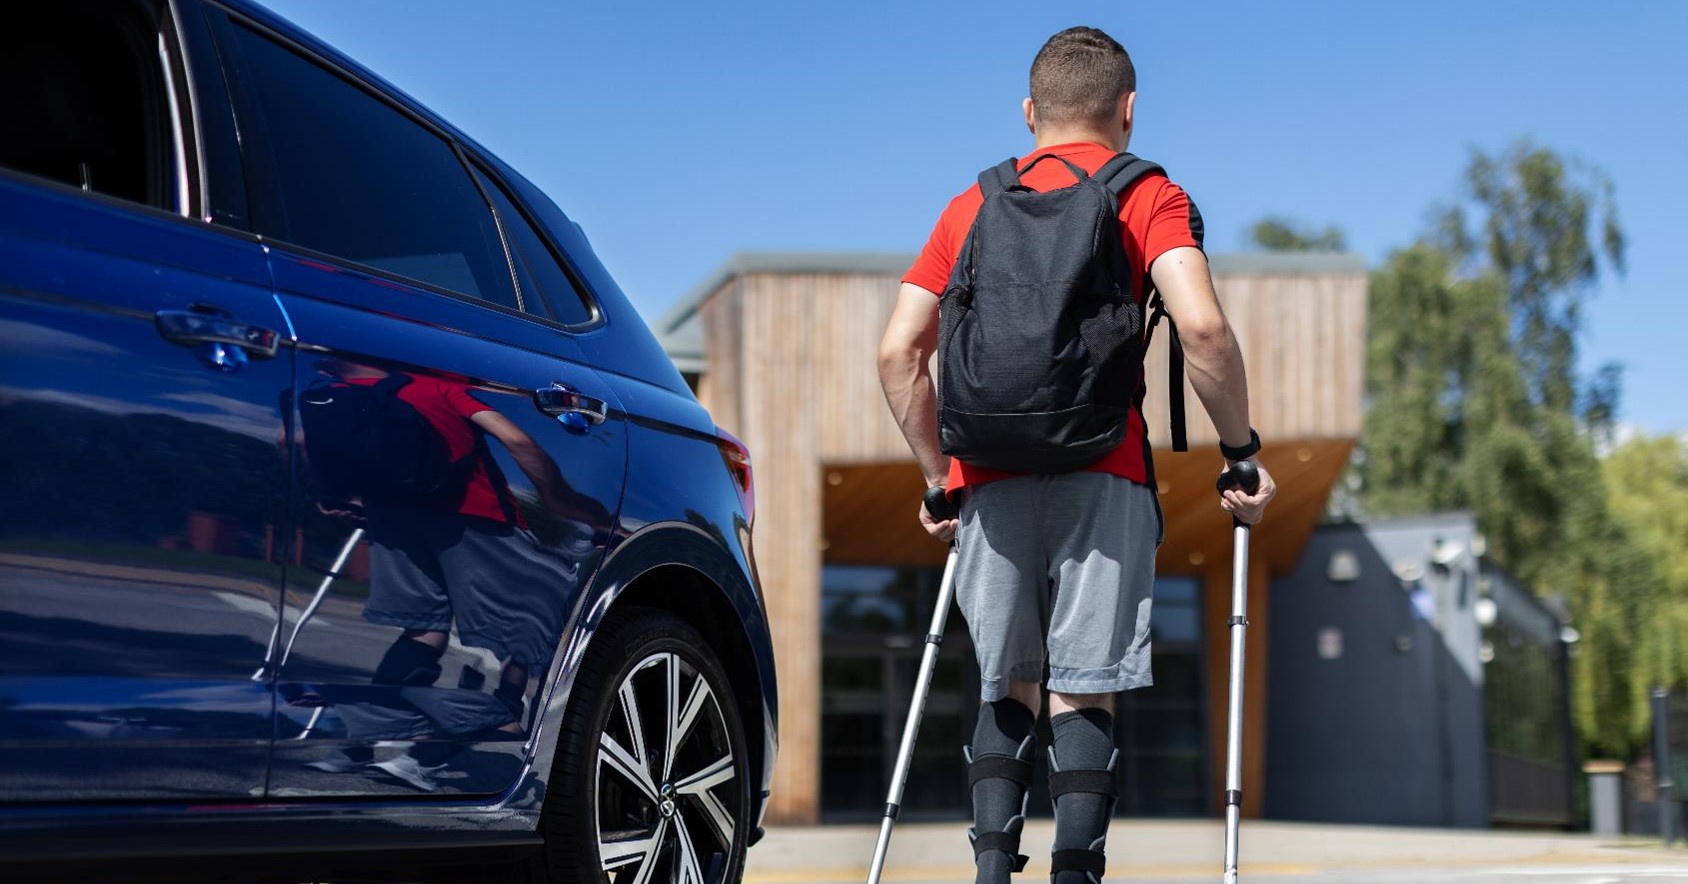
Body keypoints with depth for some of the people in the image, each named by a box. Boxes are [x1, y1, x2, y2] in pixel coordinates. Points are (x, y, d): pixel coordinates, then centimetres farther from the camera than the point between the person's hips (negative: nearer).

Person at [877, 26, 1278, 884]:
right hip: (1102, 475, -3)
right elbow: (1202, 327, -12)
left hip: (988, 480, 3)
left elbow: (898, 350, 11)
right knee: (1082, 695, -1)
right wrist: (1241, 449, -1)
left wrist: (940, 476, 18)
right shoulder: (1150, 197, 5)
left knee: (1006, 692, 13)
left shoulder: (971, 205, 17)